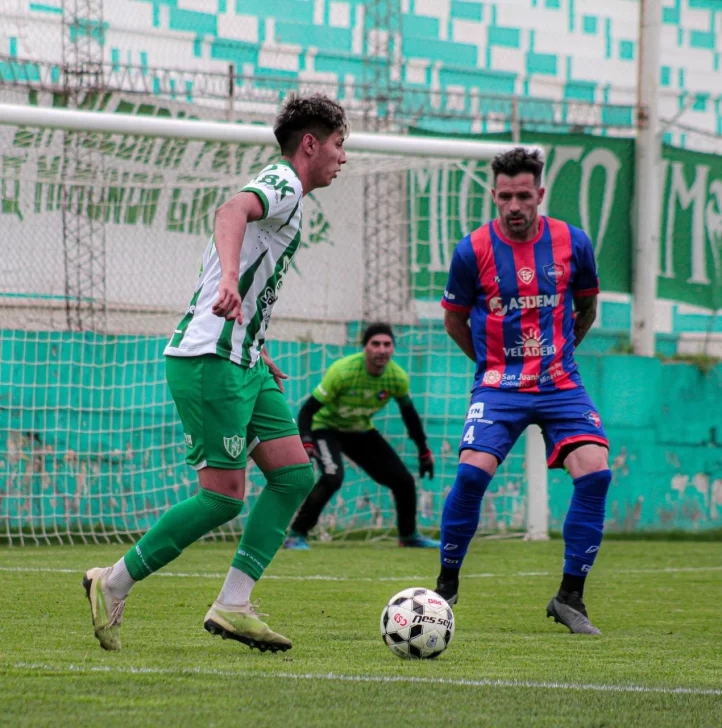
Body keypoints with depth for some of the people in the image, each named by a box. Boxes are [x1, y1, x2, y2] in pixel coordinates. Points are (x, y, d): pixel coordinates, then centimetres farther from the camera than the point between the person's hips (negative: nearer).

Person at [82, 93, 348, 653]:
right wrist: (229, 276, -51)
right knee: (224, 496, -10)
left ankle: (232, 606, -1)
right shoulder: (282, 183, -9)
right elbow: (231, 212, -33)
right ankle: (113, 586, 3)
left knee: (296, 474, 1)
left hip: (242, 363, 10)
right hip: (208, 361, -10)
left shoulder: (283, 193, 22)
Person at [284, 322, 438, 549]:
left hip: (361, 431, 5)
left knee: (403, 480, 0)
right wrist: (305, 443, -40)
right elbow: (308, 409, -27)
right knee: (332, 476, -32)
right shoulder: (343, 371, -31)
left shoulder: (398, 377, -16)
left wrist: (424, 452, 7)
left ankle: (408, 535, 26)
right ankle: (296, 535, -23)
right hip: (326, 426, -5)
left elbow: (409, 414, 3)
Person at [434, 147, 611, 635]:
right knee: (473, 473, -23)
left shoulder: (573, 243, 0)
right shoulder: (473, 251, -5)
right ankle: (447, 585, 0)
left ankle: (570, 597, -5)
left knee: (595, 472, -19)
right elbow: (454, 320, 11)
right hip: (499, 386, -2)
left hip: (560, 384, 2)